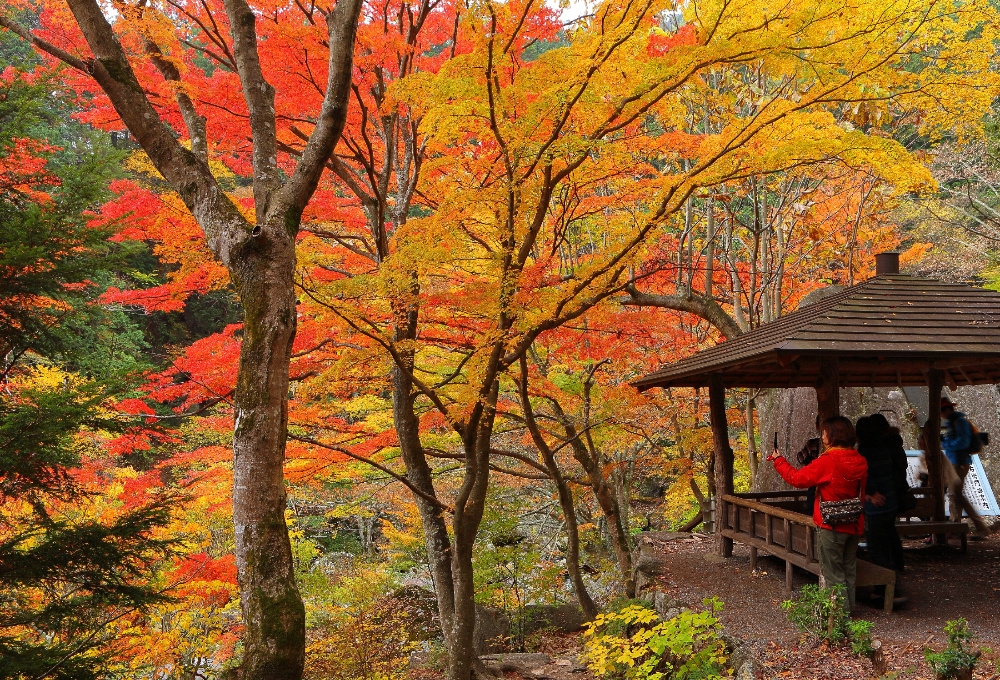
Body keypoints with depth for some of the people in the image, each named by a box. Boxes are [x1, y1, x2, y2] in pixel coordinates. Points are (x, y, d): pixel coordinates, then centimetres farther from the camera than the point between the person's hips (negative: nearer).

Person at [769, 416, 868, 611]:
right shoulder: (860, 462, 3)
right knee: (848, 571, 16)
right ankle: (848, 608, 23)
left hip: (831, 527, -7)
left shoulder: (827, 462, -18)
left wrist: (778, 461, 1)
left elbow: (797, 478, -12)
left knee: (833, 574, 2)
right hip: (854, 526, 7)